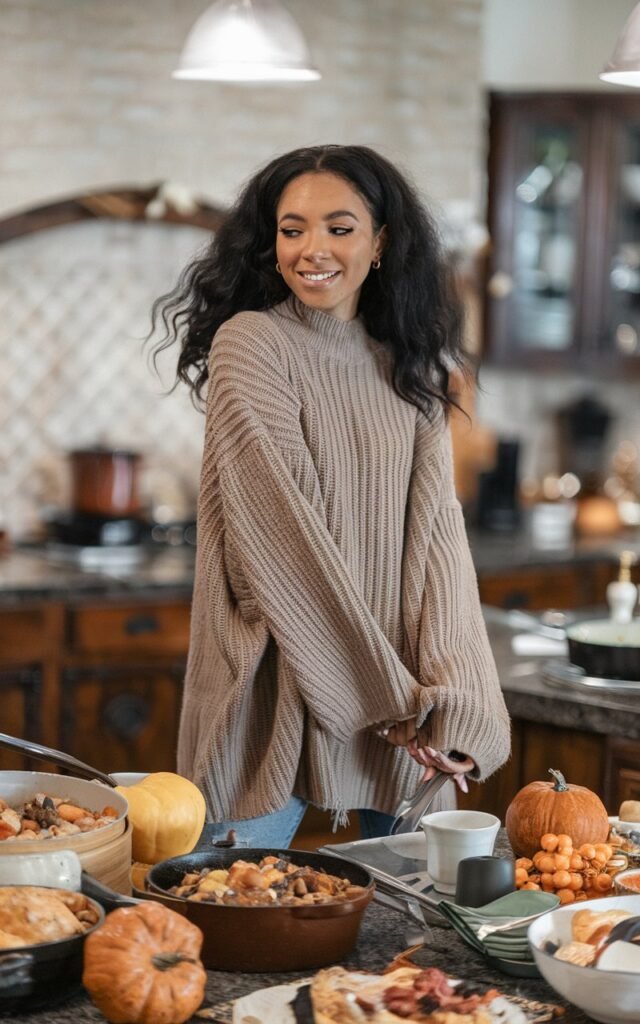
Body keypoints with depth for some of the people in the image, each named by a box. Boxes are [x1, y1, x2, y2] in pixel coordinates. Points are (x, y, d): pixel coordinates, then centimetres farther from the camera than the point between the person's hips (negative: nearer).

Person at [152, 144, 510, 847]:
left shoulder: (407, 369, 9)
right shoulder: (251, 342, -7)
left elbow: (436, 526, -2)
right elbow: (282, 536, -13)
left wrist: (449, 697, -15)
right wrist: (382, 690, -15)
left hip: (401, 691, 5)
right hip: (279, 680, -4)